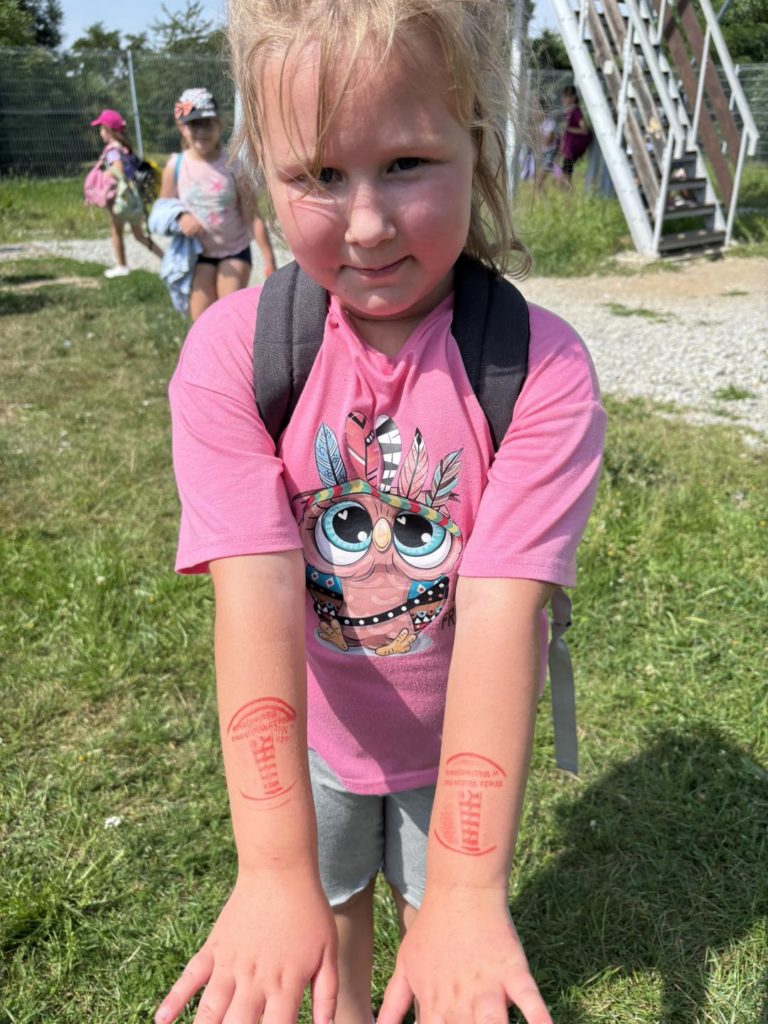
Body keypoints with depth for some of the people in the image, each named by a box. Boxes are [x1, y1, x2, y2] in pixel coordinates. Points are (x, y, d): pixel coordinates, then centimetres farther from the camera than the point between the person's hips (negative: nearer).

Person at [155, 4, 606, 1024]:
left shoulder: (541, 367, -25)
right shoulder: (231, 354, -23)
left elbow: (501, 609, -32)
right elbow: (258, 592, -31)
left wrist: (471, 889, -34)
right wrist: (273, 868, -35)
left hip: (460, 727, -1)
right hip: (312, 723, 1)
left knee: (441, 913, 22)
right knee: (332, 902, 26)